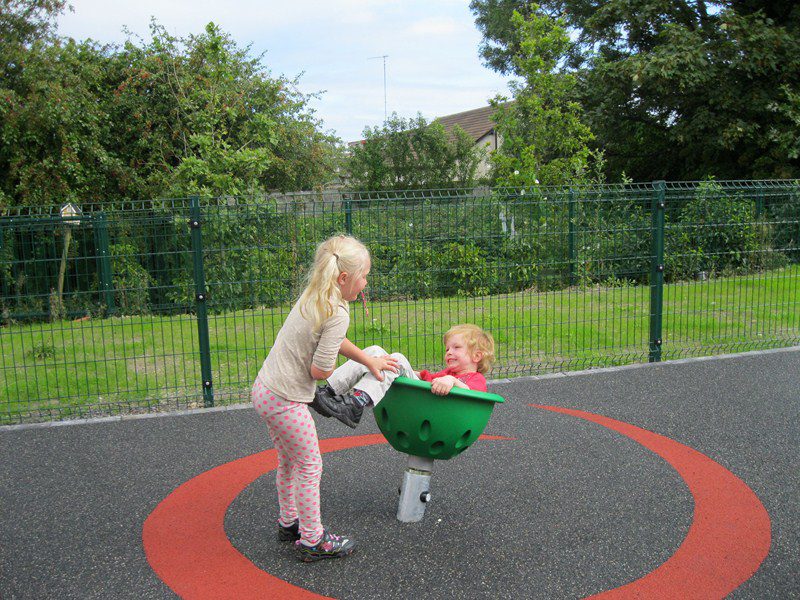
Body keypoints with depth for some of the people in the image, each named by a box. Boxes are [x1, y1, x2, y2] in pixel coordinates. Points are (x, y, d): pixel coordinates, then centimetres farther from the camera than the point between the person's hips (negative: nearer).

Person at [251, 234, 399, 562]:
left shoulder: (312, 296, 7)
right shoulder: (337, 313, -21)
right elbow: (320, 370, -22)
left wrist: (369, 360, 26)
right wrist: (328, 366, 1)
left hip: (264, 389, 9)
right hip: (285, 400, -9)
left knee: (289, 461, 24)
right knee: (309, 466, 6)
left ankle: (288, 522, 41)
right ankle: (312, 540, 18)